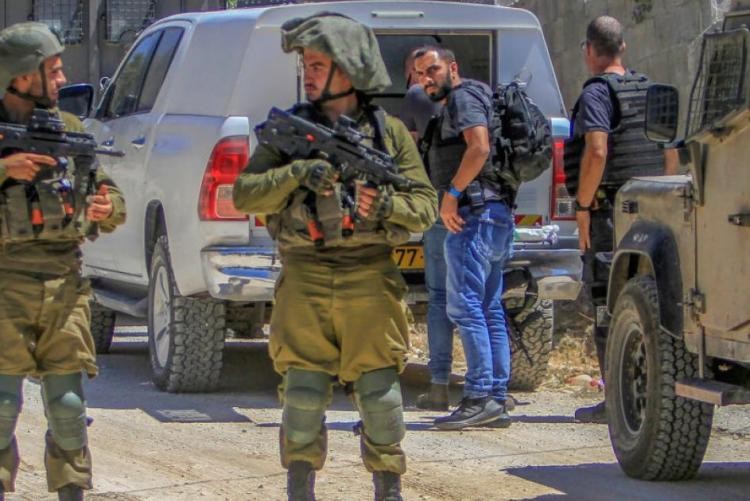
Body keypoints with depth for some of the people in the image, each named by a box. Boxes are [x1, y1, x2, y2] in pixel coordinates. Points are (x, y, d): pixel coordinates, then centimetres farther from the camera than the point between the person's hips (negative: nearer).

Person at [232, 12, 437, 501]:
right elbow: (245, 194, -3)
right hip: (305, 282, 1)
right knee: (303, 395, 0)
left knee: (380, 395, 0)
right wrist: (298, 174, -18)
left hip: (370, 281, 0)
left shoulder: (388, 132, 5)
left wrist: (386, 204, -16)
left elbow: (425, 207, 4)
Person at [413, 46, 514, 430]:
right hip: (495, 214, 11)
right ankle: (496, 401, 9)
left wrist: (452, 192, -19)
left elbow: (480, 147, -20)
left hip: (476, 213, -11)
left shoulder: (464, 97, -5)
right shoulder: (451, 106, 26)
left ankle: (480, 397, -18)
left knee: (465, 305, -14)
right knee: (490, 310, 9)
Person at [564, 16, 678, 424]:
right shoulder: (649, 92, 14)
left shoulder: (597, 93, -10)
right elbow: (671, 154, 16)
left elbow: (597, 152, -22)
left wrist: (582, 207, -16)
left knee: (607, 307, -5)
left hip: (609, 210, -7)